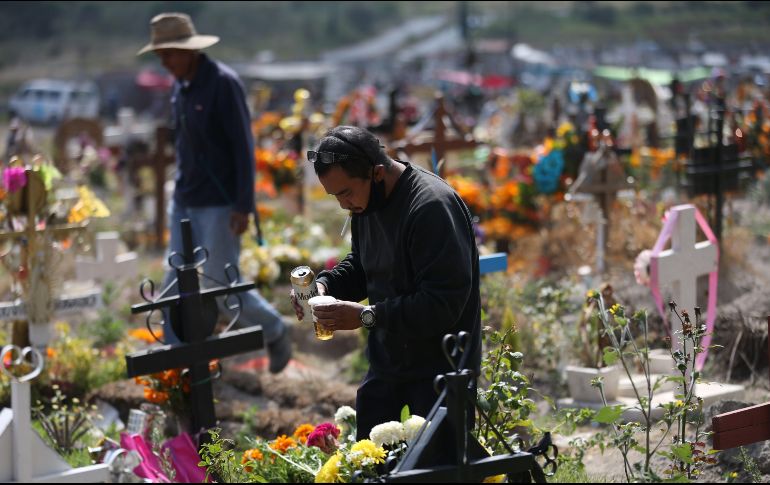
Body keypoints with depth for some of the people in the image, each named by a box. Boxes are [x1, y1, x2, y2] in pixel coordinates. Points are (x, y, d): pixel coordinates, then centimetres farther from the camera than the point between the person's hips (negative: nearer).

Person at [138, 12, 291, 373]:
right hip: (185, 203, 8)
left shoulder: (223, 84, -17)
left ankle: (274, 332, 21)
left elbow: (244, 147, -18)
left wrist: (244, 206, -21)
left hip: (221, 204, -8)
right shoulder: (181, 86, 8)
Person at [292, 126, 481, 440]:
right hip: (386, 363, 8)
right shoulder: (366, 203, 5)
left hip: (439, 367, -8)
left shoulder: (432, 206, -24)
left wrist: (367, 316, -26)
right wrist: (325, 284, 1)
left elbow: (444, 304, -28)